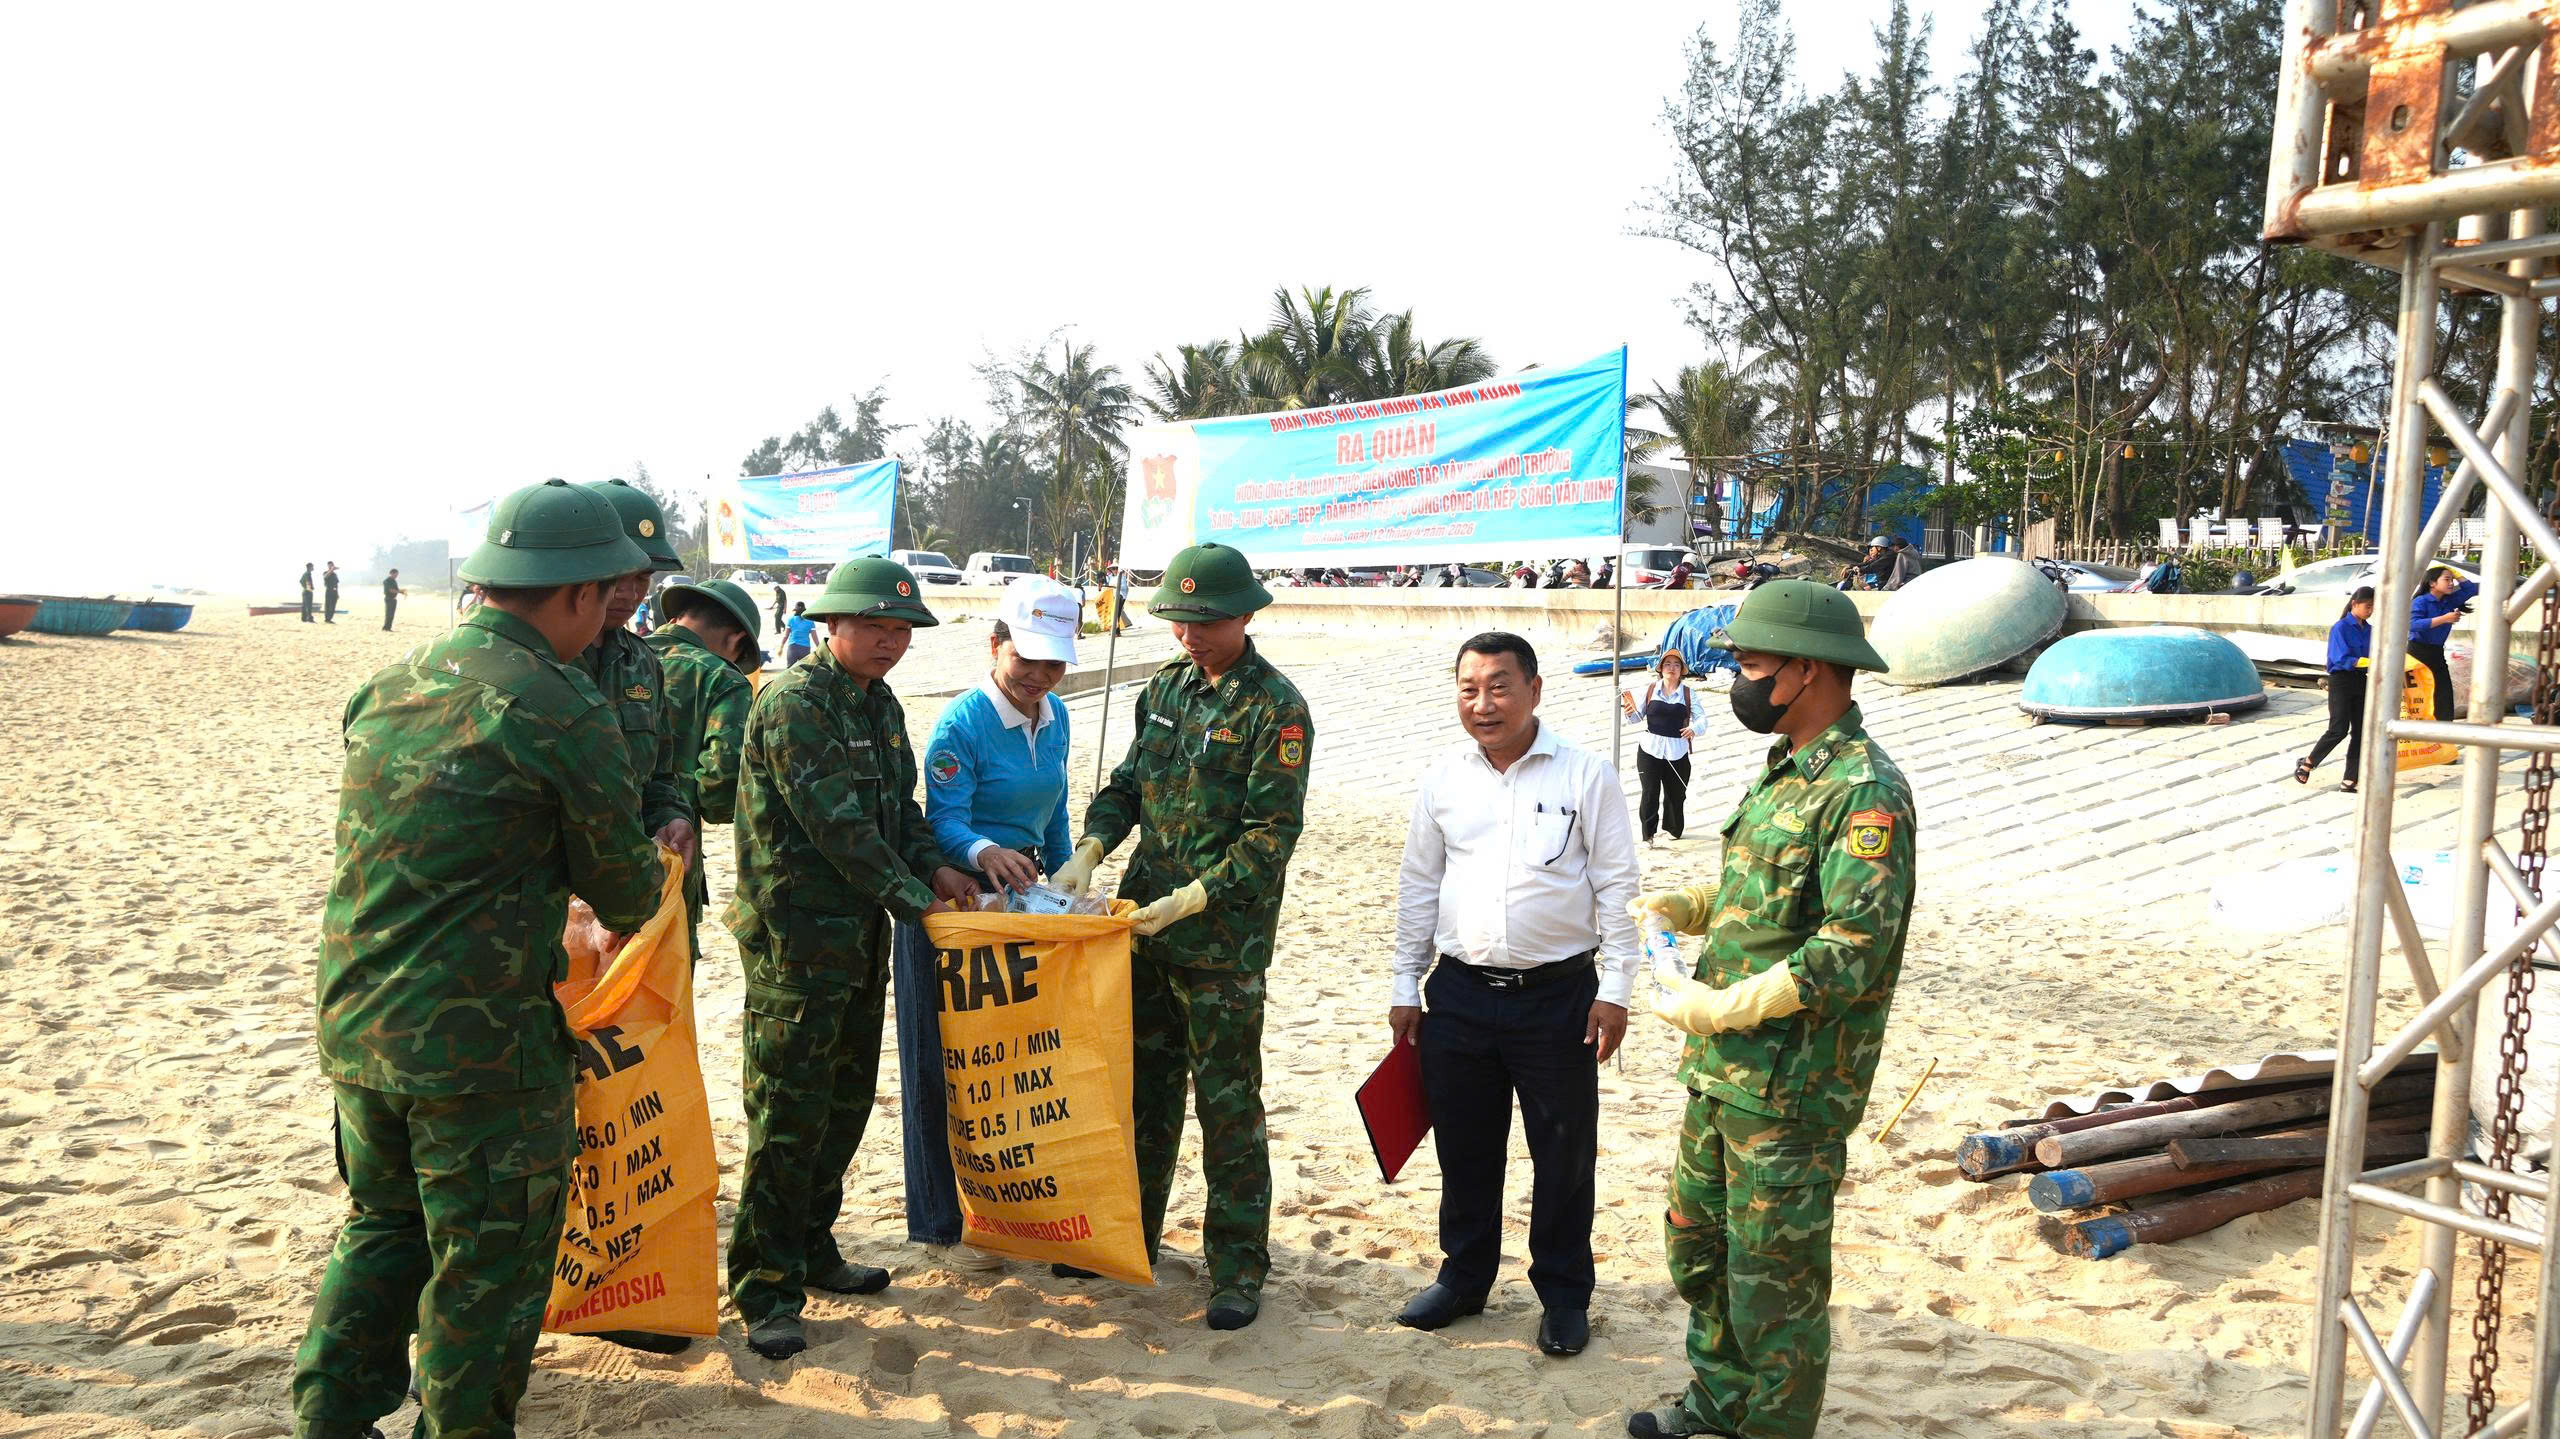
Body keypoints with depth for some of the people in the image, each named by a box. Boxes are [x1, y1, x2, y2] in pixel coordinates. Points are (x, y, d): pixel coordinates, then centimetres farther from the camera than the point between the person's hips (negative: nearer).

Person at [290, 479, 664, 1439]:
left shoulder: (384, 688, 8)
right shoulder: (561, 712, -16)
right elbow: (619, 879, -5)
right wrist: (631, 911, 20)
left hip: (355, 1025, 8)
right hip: (481, 1043, -7)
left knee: (382, 1226, 25)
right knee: (489, 1260, 9)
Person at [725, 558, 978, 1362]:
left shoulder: (882, 706, 13)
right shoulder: (793, 701, -15)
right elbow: (838, 825, -20)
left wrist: (935, 868, 0)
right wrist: (915, 901, -16)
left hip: (862, 933, 9)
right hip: (795, 933, -9)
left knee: (847, 1099, 16)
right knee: (788, 1112, -4)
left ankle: (812, 1250, 30)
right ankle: (766, 1290, 6)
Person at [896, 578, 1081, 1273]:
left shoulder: (1054, 717, 7)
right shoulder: (962, 723, -16)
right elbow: (945, 823, -22)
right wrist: (984, 852, -41)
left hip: (1023, 899, 7)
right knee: (947, 1064, 0)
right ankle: (943, 1223, 12)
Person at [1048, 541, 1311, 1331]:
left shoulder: (1275, 706, -12)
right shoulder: (1166, 687, 10)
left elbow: (1272, 834, -15)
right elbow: (1128, 783, 16)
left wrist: (1189, 901, -20)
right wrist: (1089, 851, -2)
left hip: (1222, 939, -6)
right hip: (1144, 919, 6)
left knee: (1228, 1103, 2)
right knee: (1143, 1085, 17)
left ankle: (1238, 1269, 15)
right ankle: (1131, 1235, 33)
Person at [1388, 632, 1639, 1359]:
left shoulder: (1585, 776, -6)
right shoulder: (1443, 778, 4)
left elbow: (1616, 889, -4)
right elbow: (1418, 886, 9)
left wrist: (1615, 991, -7)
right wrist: (1406, 989, 9)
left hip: (1558, 995, -3)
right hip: (1460, 992, 3)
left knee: (1563, 1154, 7)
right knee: (1464, 1147, 14)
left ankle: (1564, 1295, 24)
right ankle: (1464, 1277, 33)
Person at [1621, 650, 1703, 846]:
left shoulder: (1689, 694, 6)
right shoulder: (1649, 689, 5)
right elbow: (1638, 716, 11)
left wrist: (1694, 729, -20)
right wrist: (1630, 713, -12)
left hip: (1677, 751, 1)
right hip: (1650, 749, -1)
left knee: (1676, 794, 9)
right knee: (1650, 793, -6)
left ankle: (1672, 828, 31)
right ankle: (1648, 834, 2)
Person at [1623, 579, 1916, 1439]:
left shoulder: (1864, 792, -20)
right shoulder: (1785, 772, 11)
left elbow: (1854, 953, -27)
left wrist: (1723, 1009, -22)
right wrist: (1680, 907, 5)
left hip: (1791, 1087, -10)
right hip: (1721, 1073, 10)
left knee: (1775, 1274, 5)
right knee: (1698, 1242, 22)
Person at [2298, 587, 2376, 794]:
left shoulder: (2369, 631, 8)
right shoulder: (2340, 628, -11)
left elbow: (2374, 656, 12)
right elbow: (2342, 659, -19)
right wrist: (2370, 662, -29)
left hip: (2361, 682, 6)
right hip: (2341, 681, -6)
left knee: (2360, 732, 3)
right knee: (2339, 730, -11)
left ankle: (2349, 781, 6)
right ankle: (2306, 763, 10)